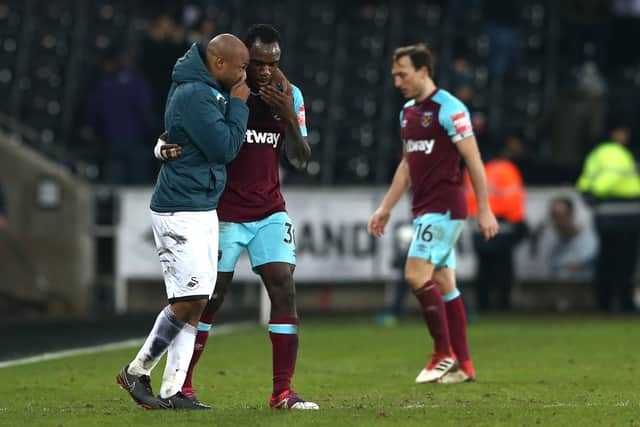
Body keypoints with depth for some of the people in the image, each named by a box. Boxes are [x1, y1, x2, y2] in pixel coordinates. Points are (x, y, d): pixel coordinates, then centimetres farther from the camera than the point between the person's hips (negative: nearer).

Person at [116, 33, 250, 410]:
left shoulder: (208, 89, 13)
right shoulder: (195, 95, -18)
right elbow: (225, 148, -17)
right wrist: (238, 105, -6)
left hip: (203, 210, 10)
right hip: (180, 212, -10)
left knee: (195, 303, 5)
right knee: (189, 300, -11)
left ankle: (172, 391, 5)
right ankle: (137, 371, 3)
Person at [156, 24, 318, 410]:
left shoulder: (290, 96, 2)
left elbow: (300, 159, -1)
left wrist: (289, 117, -17)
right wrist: (166, 149, -30)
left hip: (270, 212, 4)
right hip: (224, 214, -4)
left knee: (285, 291, -8)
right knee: (209, 299, -4)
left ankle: (283, 392, -5)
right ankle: (181, 385, 11)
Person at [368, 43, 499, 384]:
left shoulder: (448, 109, -12)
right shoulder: (408, 111, 14)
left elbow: (473, 160, -13)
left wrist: (484, 210, -15)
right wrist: (385, 208, 20)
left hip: (444, 207, -9)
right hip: (424, 209, 9)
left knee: (416, 275, -16)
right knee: (444, 285, 7)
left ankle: (444, 354, -7)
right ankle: (462, 366, 10)